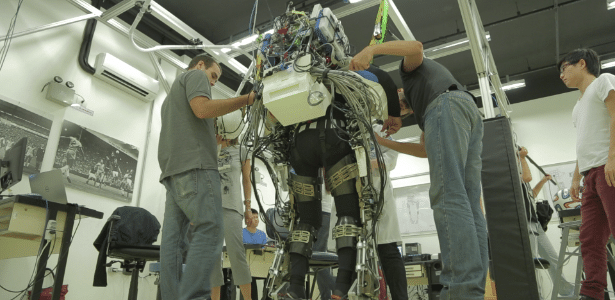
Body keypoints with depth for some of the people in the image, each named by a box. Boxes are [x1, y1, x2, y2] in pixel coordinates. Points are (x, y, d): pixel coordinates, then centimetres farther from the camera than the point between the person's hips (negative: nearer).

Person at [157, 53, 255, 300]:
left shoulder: (171, 96, 36)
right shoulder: (195, 75, 8)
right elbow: (202, 109, -12)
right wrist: (248, 99, -10)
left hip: (172, 170, 10)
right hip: (195, 165, -10)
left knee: (173, 237, -1)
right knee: (210, 231, -17)